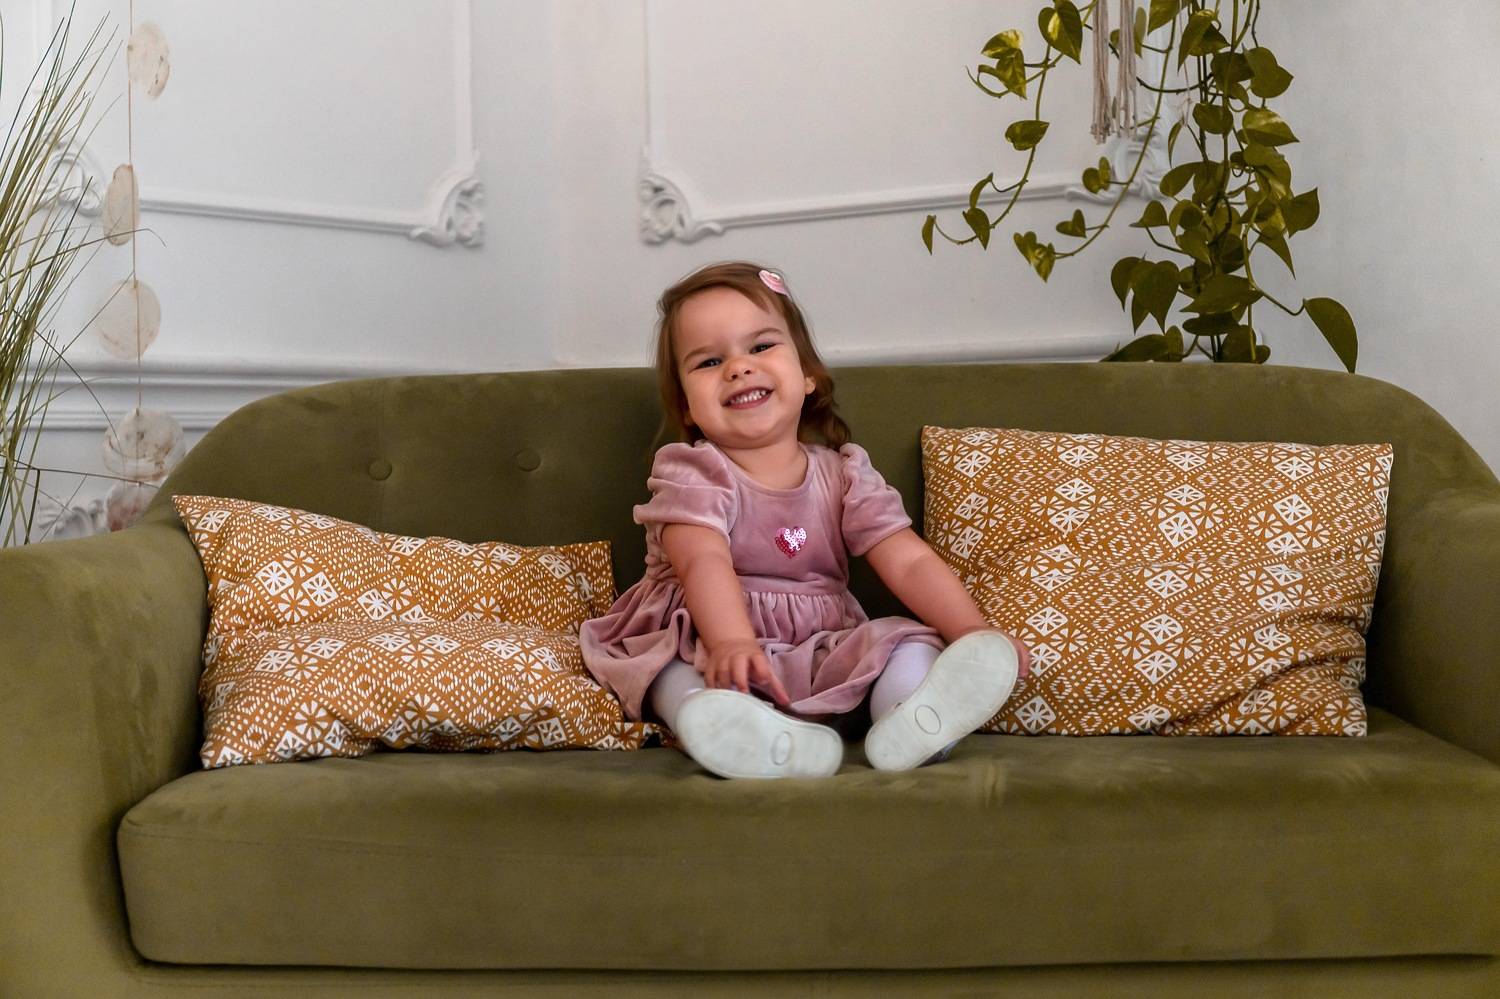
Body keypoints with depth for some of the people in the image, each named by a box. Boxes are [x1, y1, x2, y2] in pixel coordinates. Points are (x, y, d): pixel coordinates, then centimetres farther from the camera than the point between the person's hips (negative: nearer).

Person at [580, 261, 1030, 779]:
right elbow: (705, 562, -24)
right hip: (706, 644, -3)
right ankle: (754, 735, -58)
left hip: (824, 654, 3)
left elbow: (910, 562, -5)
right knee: (674, 670, -32)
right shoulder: (691, 473, -5)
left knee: (914, 644, -17)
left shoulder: (844, 475, 5)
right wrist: (734, 643, -45)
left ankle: (912, 722, -46)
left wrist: (976, 636, -23)